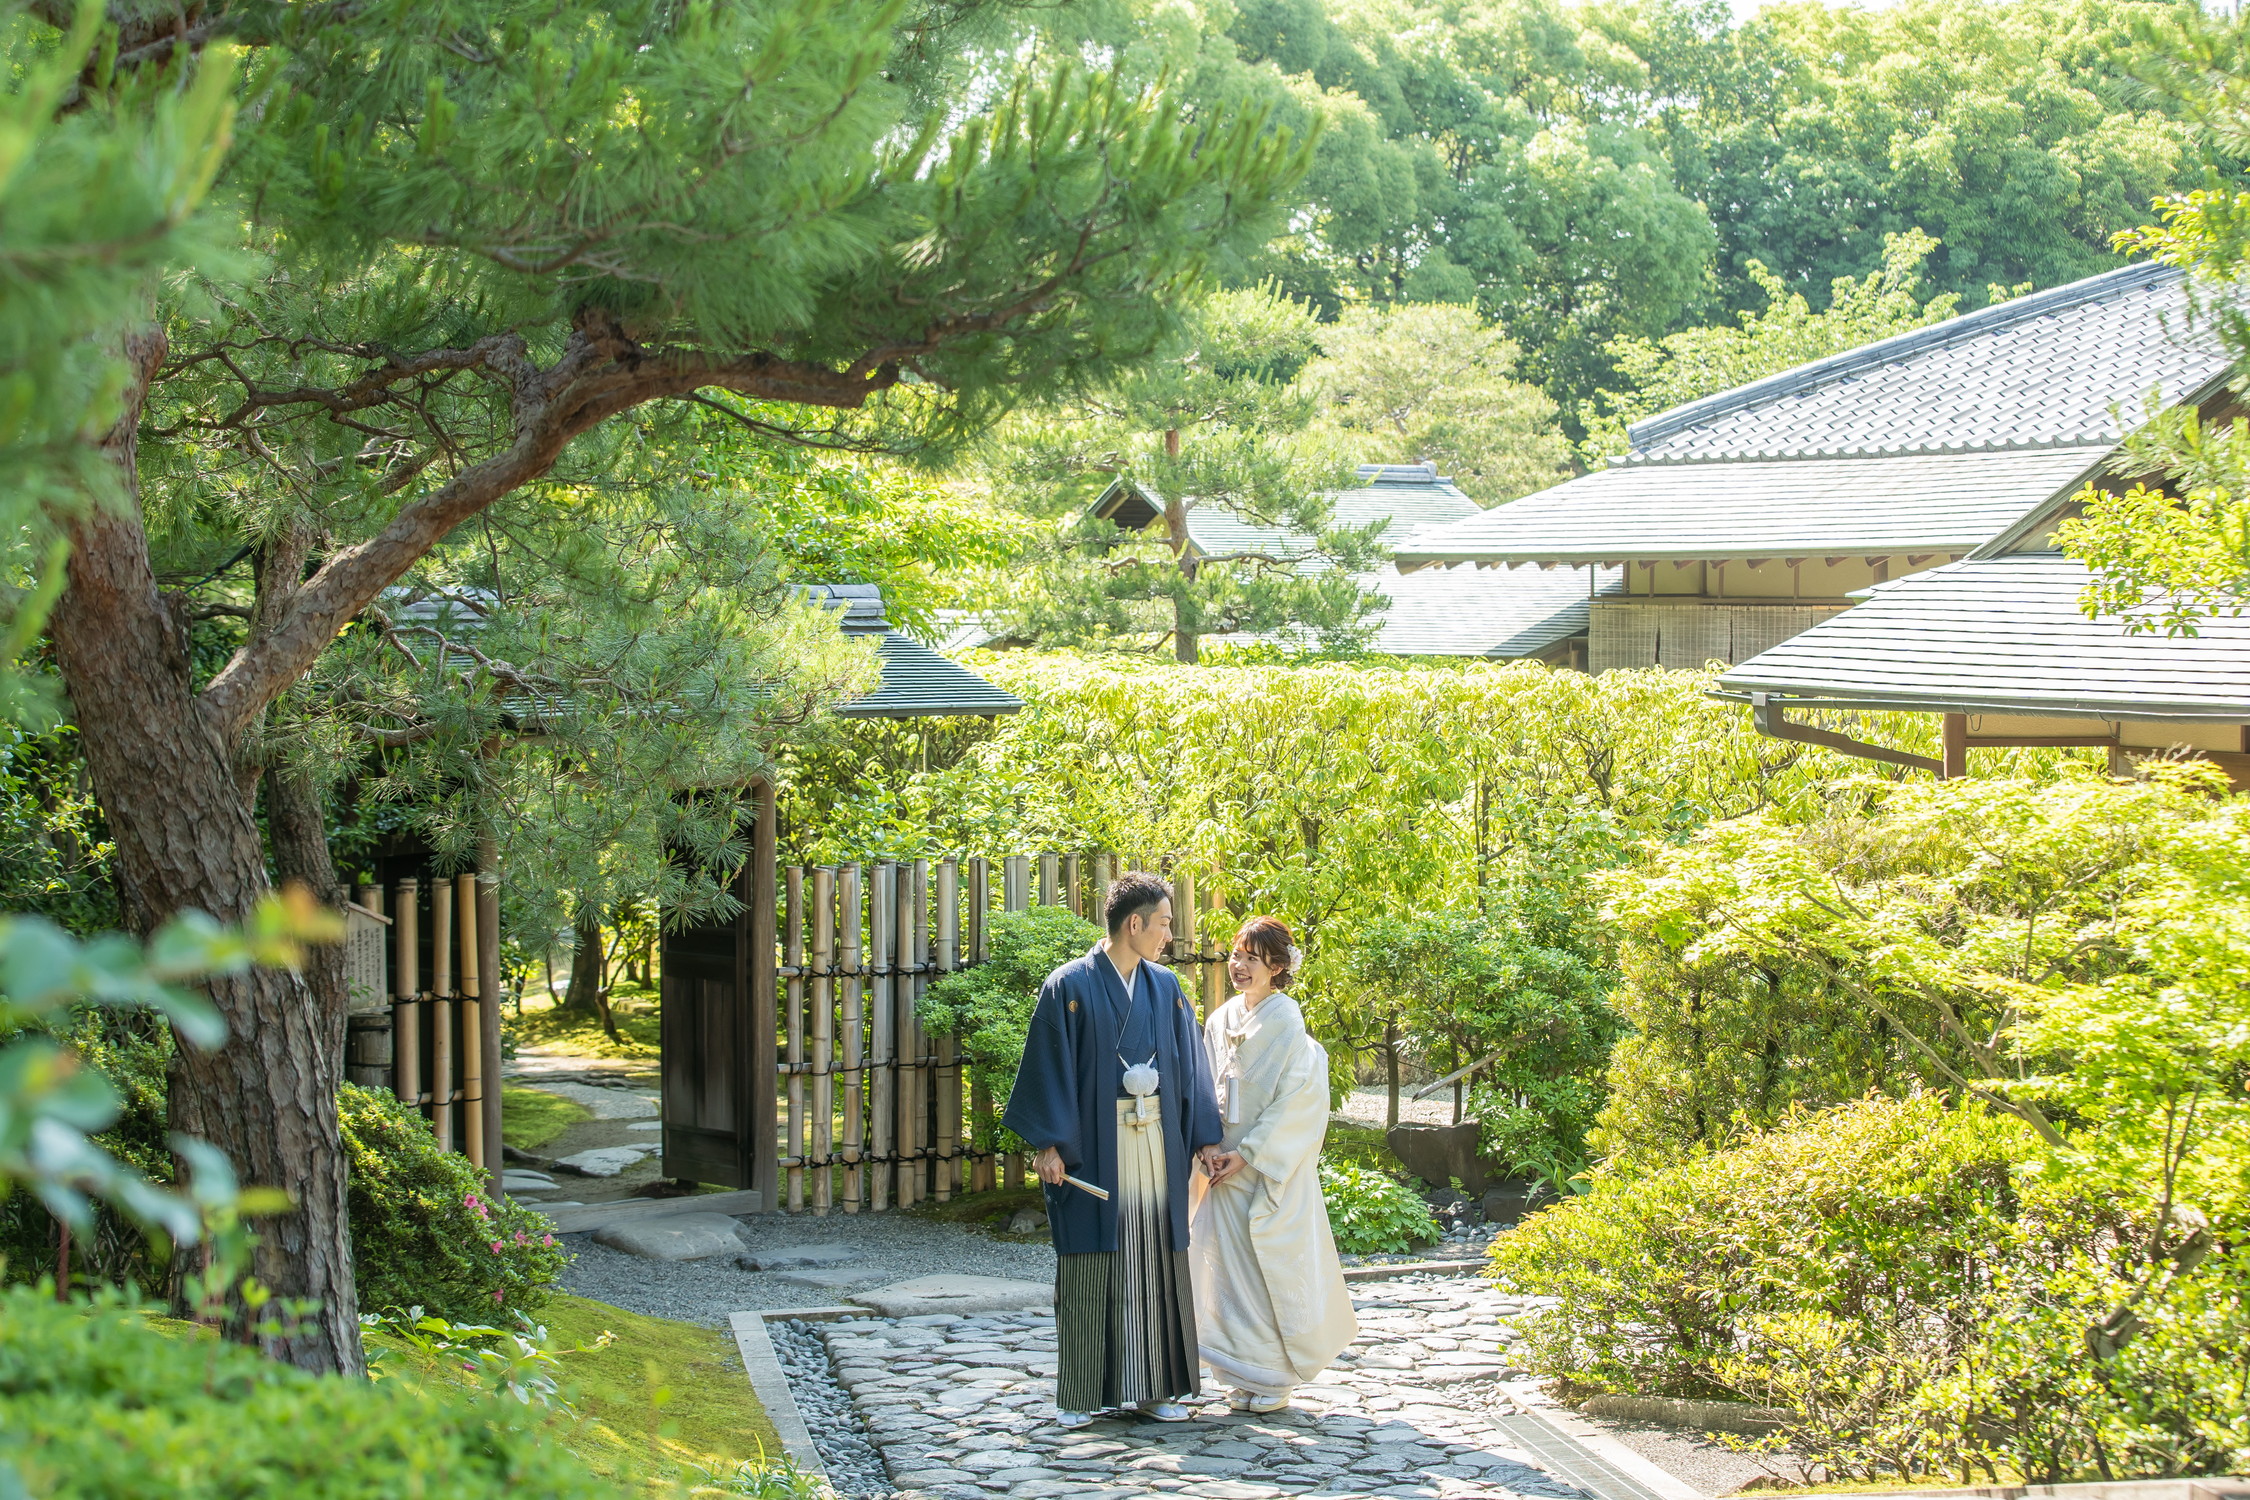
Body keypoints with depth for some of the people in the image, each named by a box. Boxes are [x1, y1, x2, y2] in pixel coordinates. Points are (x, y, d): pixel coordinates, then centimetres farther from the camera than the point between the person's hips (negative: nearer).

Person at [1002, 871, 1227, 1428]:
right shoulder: (1071, 986, -5)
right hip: (1094, 1147, -5)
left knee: (1157, 1262, 5)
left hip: (1157, 1146, 5)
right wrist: (1049, 1144, -12)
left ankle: (1153, 1387, 13)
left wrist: (1205, 1137, 8)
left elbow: (1189, 1066, 13)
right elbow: (1050, 1067, -6)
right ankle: (1080, 1396, 7)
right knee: (1089, 1267, 0)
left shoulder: (1165, 988, 10)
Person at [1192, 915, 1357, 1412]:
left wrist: (1248, 1154, -15)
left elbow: (1294, 1098, -14)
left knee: (1273, 1265, -2)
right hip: (1226, 1165, 6)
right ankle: (1248, 1375, 13)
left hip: (1272, 1170, -6)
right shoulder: (1221, 1021, 10)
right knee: (1230, 1262, 5)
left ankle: (1276, 1378, 8)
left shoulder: (1285, 1021, -9)